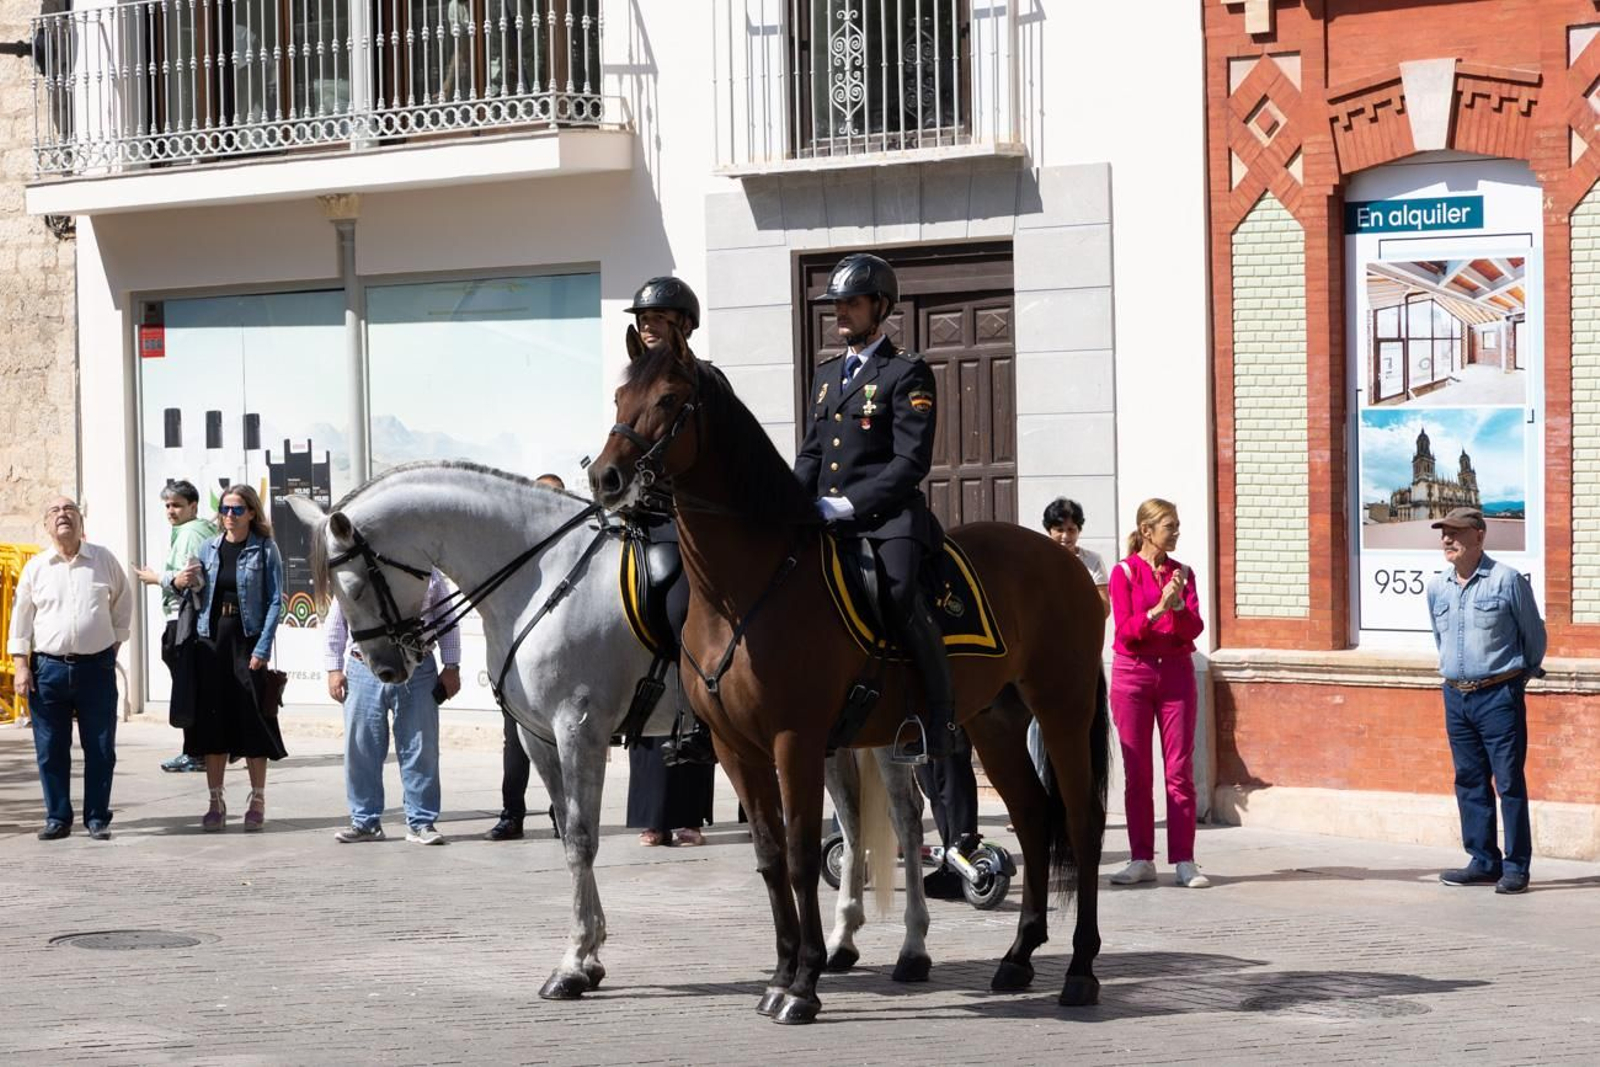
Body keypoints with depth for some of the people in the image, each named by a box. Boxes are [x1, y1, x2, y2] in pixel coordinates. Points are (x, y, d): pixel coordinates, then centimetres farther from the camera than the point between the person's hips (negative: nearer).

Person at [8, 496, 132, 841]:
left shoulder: (104, 561, 4)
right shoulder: (35, 568, 4)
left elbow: (123, 604, 16)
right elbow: (21, 619, 6)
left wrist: (115, 643, 10)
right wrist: (21, 666, 0)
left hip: (97, 667, 0)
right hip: (48, 668, 0)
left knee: (100, 749, 2)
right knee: (50, 750, 2)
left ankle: (98, 819, 11)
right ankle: (57, 818, 12)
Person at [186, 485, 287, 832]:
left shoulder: (264, 549, -2)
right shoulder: (208, 549, 9)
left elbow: (275, 601, -6)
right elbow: (197, 596, 16)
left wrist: (263, 647, -13)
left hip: (248, 640, -3)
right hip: (212, 640, 3)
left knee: (252, 721, -1)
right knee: (212, 721, 3)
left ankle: (258, 802, 9)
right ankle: (216, 802, 10)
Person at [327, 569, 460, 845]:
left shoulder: (430, 576, 3)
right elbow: (335, 622, 9)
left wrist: (451, 667, 3)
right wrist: (334, 668, 4)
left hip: (417, 670, -1)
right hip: (364, 671, 1)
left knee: (420, 750, 2)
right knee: (362, 750, 5)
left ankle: (421, 822, 10)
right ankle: (365, 822, 17)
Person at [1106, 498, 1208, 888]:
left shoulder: (1182, 572, 8)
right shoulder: (1124, 572, -1)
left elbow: (1195, 628, 0)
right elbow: (1125, 630, -8)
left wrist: (1178, 604, -18)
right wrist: (1157, 609, -22)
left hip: (1176, 672, 2)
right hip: (1133, 673, -2)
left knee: (1180, 769, -1)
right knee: (1136, 772, 2)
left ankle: (1184, 861, 0)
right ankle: (1142, 860, 8)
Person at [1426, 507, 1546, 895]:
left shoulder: (1507, 580, -7)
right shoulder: (1436, 587, 8)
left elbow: (1534, 635, 4)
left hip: (1499, 695, -6)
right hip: (1456, 695, 6)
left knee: (1509, 782, -4)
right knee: (1469, 782, 8)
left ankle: (1516, 867, 0)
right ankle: (1484, 862, 15)